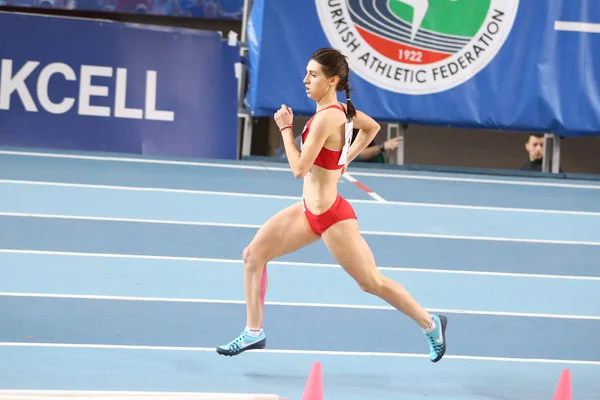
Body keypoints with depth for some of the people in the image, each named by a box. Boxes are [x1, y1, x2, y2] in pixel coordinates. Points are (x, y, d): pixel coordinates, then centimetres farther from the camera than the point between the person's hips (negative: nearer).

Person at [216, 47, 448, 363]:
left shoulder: (327, 117, -24)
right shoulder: (342, 109, 3)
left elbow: (299, 168, -25)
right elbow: (372, 127, 23)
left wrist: (286, 128, -16)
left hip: (331, 216, -10)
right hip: (310, 209, 10)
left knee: (372, 282, 3)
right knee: (254, 254, 5)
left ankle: (430, 324, 20)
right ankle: (254, 332, 12)